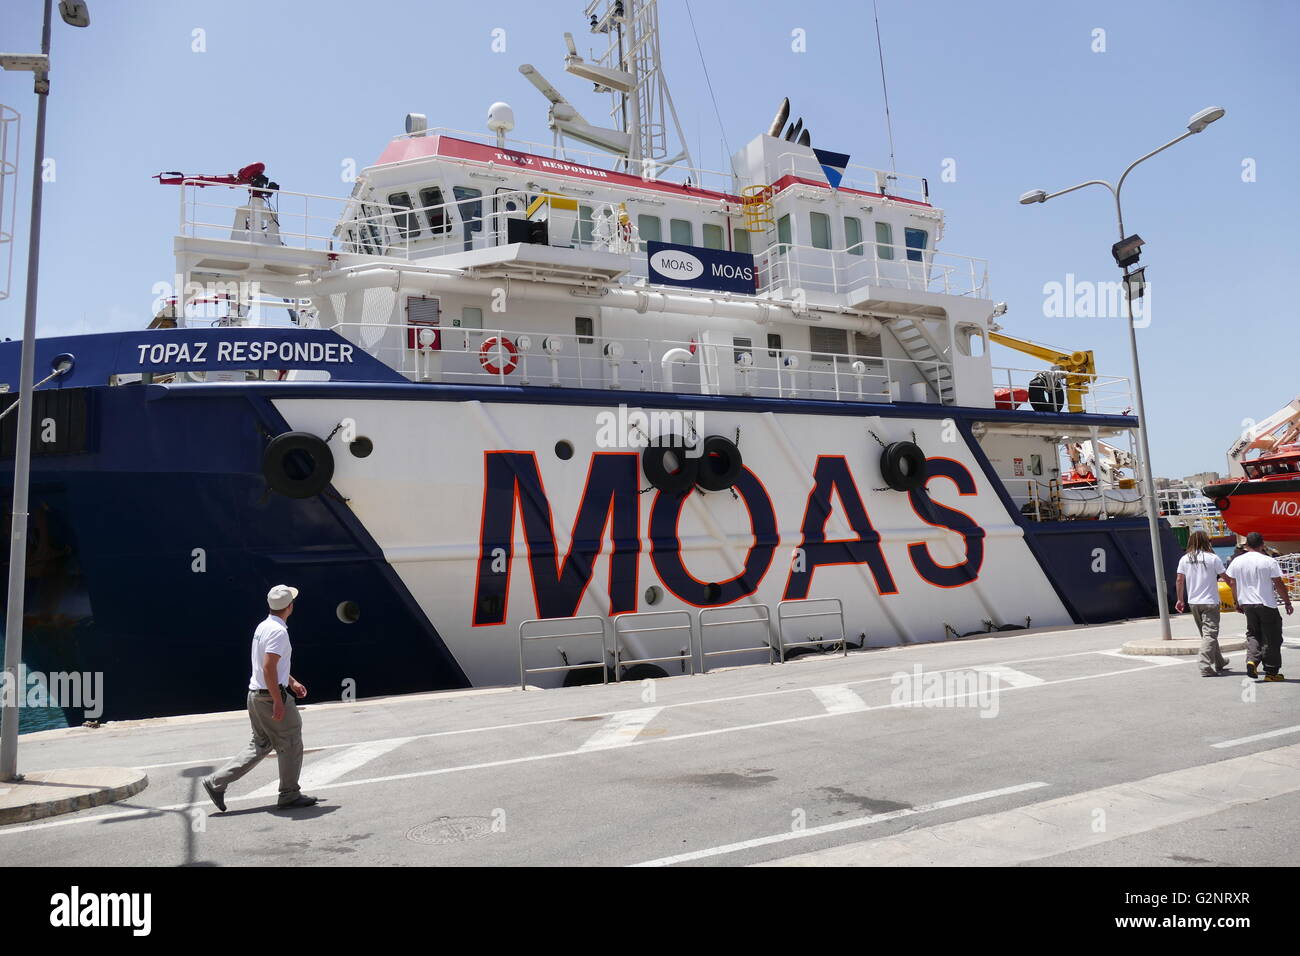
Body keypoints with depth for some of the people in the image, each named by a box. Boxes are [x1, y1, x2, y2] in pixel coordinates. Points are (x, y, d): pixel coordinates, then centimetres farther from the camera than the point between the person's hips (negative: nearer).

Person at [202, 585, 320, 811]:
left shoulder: (264, 626, 12)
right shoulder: (278, 631, -19)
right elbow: (268, 668, -26)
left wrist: (291, 682, 27)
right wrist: (278, 702, -23)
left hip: (255, 695, 10)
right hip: (271, 696, -9)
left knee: (259, 745, 17)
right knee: (291, 745, 4)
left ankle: (216, 783, 14)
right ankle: (289, 796, 13)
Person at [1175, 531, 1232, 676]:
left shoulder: (1184, 559, 2)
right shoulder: (1213, 558, -9)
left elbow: (1180, 580, 2)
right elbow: (1225, 577, -4)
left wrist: (1180, 600, 9)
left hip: (1193, 602, 5)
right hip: (1210, 602, -5)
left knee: (1207, 633, 17)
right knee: (1210, 634, -5)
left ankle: (1219, 663, 31)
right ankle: (1205, 667, -13)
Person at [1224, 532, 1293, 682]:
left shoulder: (1237, 561, 2)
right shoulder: (1269, 562, -10)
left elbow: (1232, 583, 7)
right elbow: (1279, 584, -7)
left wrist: (1237, 602, 19)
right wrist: (1287, 602, 4)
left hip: (1247, 604, 4)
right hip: (1267, 604, -3)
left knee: (1253, 634, 17)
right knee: (1271, 638, 6)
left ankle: (1251, 659, -6)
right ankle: (1271, 672, 11)